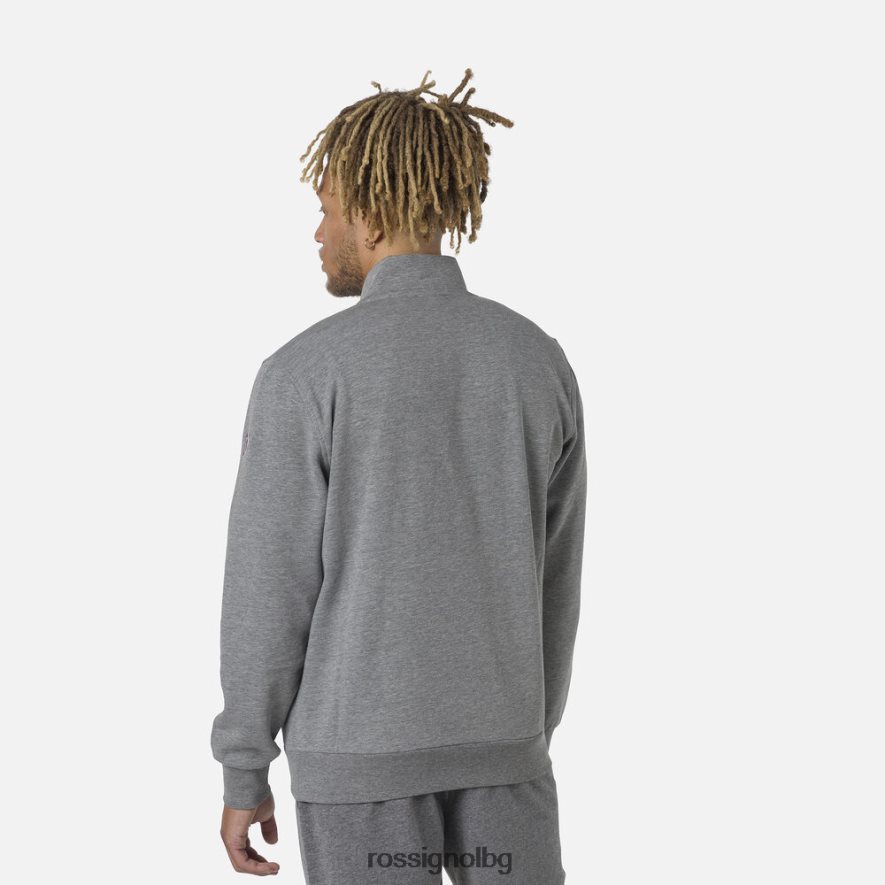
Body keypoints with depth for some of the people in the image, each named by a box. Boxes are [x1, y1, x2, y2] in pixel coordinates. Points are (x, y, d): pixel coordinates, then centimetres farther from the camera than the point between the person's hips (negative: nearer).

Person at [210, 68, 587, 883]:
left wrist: (243, 777, -1)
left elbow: (268, 595, -12)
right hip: (493, 739, 4)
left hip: (364, 747, -3)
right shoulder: (540, 362, -2)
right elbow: (552, 580, 6)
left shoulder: (305, 373, -15)